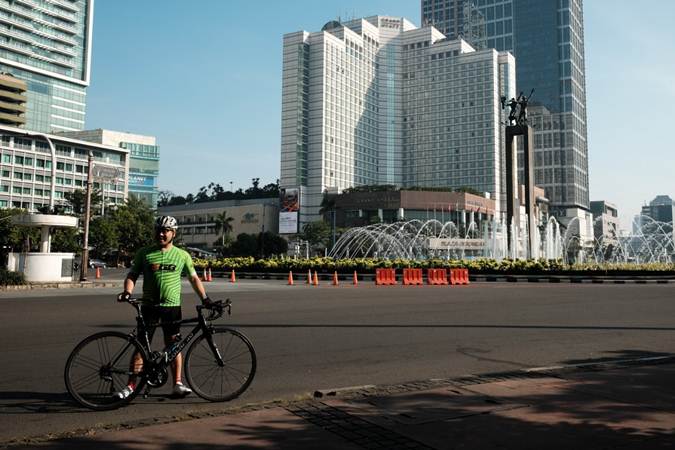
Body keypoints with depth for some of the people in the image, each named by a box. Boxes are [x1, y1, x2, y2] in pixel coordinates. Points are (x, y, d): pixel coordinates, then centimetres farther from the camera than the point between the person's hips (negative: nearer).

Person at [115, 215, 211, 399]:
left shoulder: (182, 255, 5)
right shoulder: (144, 253, 2)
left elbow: (194, 278, 10)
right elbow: (132, 275, 2)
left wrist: (204, 298, 1)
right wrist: (127, 291, -17)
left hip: (172, 307, 1)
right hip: (149, 307, 0)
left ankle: (178, 384, 13)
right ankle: (131, 386, 7)